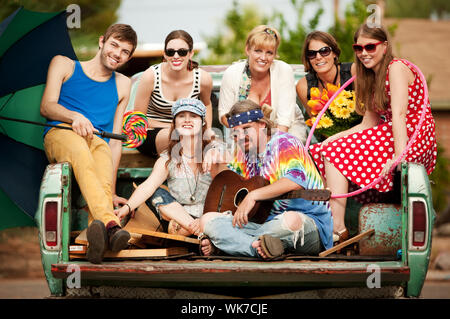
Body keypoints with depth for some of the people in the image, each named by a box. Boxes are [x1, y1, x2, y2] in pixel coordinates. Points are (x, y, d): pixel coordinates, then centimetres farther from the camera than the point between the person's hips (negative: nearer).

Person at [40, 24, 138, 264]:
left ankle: (98, 231, -64)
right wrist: (74, 116, -16)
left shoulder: (122, 85, 26)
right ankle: (110, 224, -65)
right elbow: (47, 106, 7)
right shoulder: (64, 65, 21)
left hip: (99, 142, 2)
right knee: (79, 150, -40)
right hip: (59, 135, -2)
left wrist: (111, 191, 8)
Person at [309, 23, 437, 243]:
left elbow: (399, 114, -20)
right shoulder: (372, 77, 20)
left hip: (412, 140, -9)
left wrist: (400, 156, -30)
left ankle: (337, 228, -22)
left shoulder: (396, 68, -8)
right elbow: (369, 124, 15)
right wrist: (333, 138, 4)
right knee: (322, 151, -1)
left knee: (335, 152, -17)